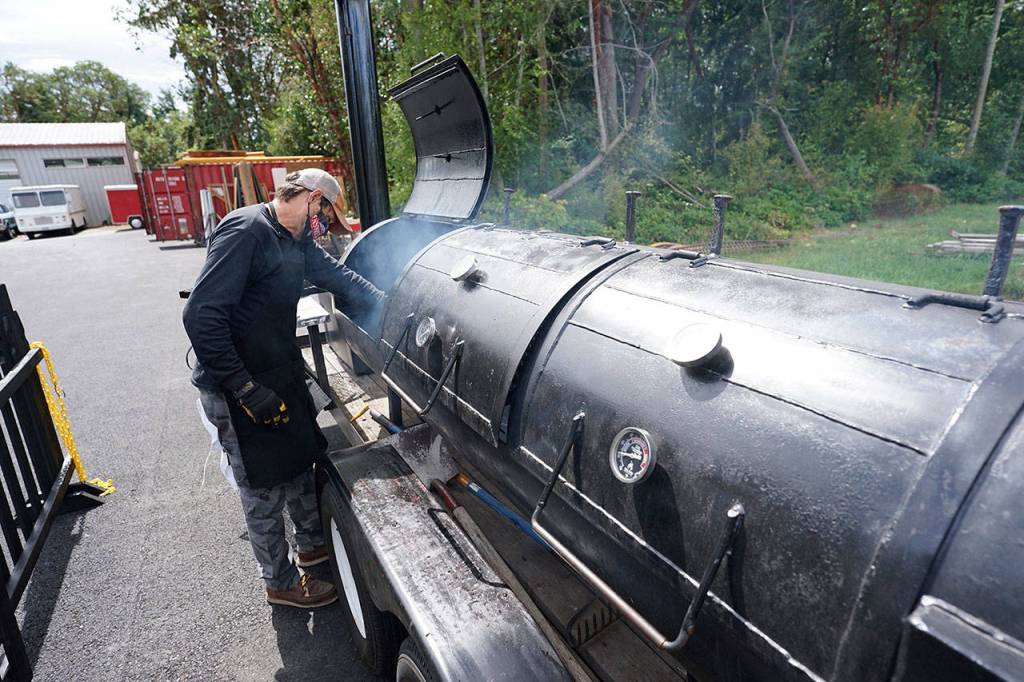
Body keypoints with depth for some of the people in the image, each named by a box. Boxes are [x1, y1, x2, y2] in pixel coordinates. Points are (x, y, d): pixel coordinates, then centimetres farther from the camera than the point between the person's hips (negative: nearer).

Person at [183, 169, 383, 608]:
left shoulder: (297, 241, 5)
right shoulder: (245, 231, -23)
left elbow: (336, 274, 17)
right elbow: (201, 316, -28)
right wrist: (246, 390, -27)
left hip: (282, 374, 9)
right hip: (239, 389, -9)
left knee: (301, 460, 22)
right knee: (265, 489, 7)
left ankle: (312, 544, 45)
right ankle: (282, 583, 29)